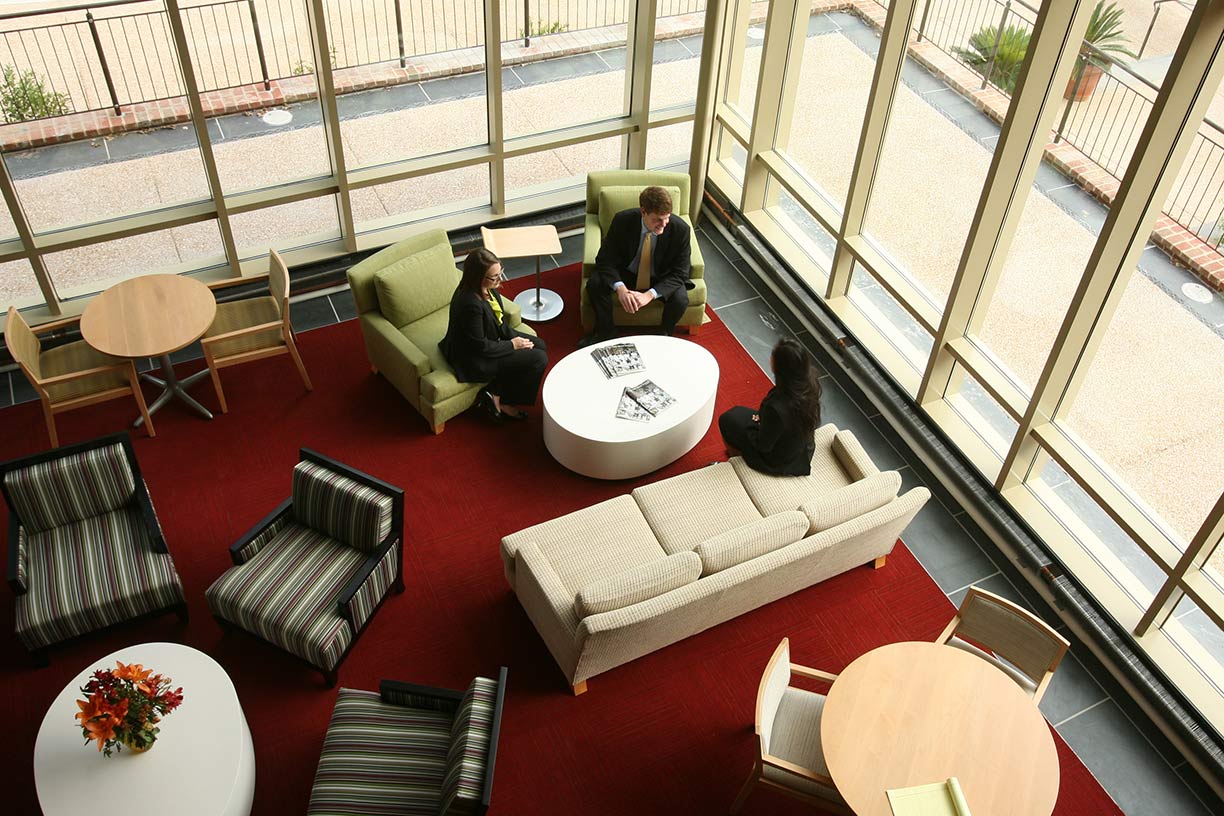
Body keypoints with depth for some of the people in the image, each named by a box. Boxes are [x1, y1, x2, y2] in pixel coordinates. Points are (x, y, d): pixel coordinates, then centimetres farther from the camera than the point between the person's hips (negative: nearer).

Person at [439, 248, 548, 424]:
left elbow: (499, 320, 9)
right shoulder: (470, 304, -34)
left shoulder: (487, 288, -8)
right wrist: (512, 345, -14)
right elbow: (480, 347, -25)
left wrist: (514, 337, -5)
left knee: (540, 346, 9)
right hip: (475, 359, -9)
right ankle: (497, 398, 4)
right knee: (539, 360, -10)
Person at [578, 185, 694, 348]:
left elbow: (679, 273, -20)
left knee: (680, 299, -30)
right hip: (626, 273, 1)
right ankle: (604, 332, 1)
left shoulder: (681, 229, -25)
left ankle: (664, 335, 3)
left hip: (661, 279, -1)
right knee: (594, 284, -24)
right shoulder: (622, 221, -23)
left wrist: (650, 294, -35)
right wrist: (620, 288, -37)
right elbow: (605, 260, -17)